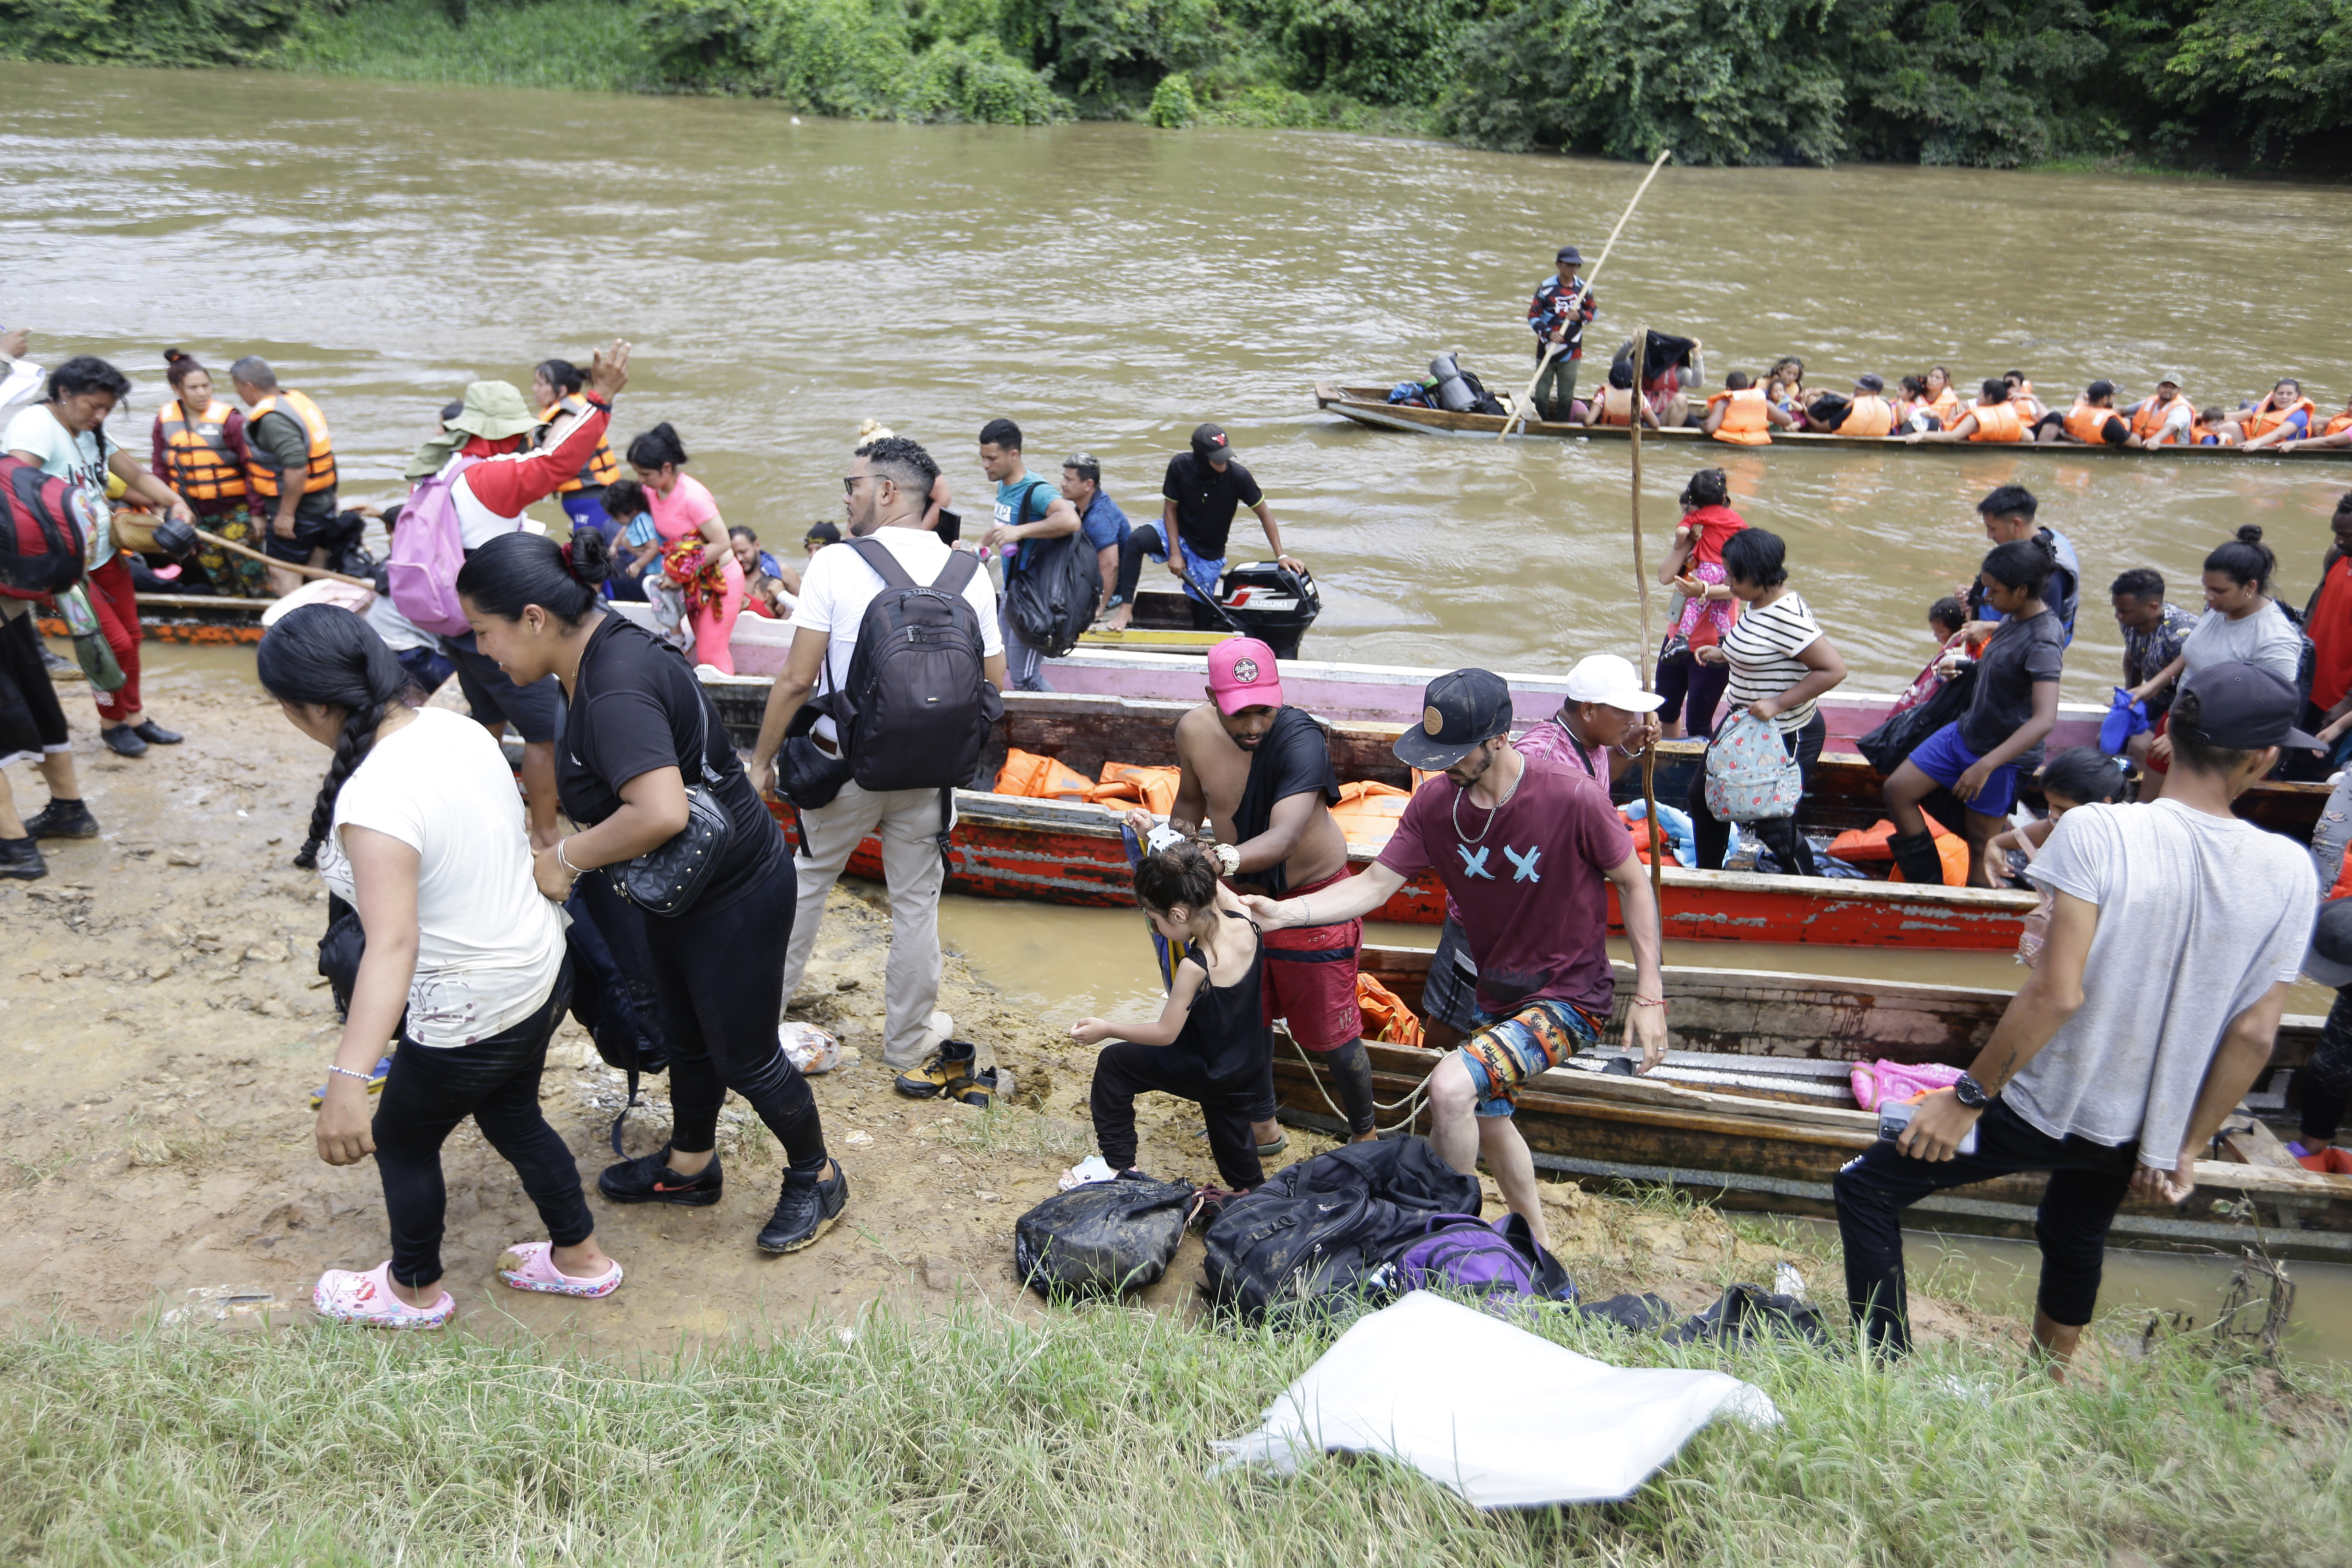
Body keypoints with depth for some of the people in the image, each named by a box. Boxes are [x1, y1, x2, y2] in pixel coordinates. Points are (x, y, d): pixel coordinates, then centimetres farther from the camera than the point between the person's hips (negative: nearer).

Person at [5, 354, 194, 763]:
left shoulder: (91, 433, 10)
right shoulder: (35, 424, -18)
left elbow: (138, 475, 6)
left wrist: (176, 503, -12)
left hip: (105, 552, 9)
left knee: (130, 636, 15)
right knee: (116, 643, -5)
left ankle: (134, 717, 30)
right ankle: (112, 723, 17)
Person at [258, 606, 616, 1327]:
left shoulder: (373, 799, -30)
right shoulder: (455, 727, -4)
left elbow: (391, 946, -38)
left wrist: (348, 1081, -44)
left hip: (473, 1017, -8)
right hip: (542, 970, 8)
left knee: (401, 1140, 19)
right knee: (513, 1117, 29)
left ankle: (414, 1290, 42)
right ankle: (580, 1258, 45)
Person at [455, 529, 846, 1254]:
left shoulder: (615, 693, -32)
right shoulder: (602, 644, -2)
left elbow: (661, 813, -44)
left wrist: (567, 857, -30)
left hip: (735, 895, -10)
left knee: (744, 1057, 8)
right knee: (685, 1038, 26)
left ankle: (816, 1179, 31)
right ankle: (689, 1167, 47)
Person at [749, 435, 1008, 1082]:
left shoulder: (835, 565, -14)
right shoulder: (970, 574, -4)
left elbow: (797, 679, -15)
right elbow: (994, 687, -1)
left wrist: (762, 760, -3)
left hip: (844, 763, -2)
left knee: (805, 883, 18)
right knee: (916, 905, 13)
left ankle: (764, 1014, 34)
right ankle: (909, 1051, 24)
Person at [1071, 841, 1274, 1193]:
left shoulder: (1196, 968, -33)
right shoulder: (1245, 923, -17)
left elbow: (1165, 1033, -21)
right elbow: (1219, 891, 7)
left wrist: (1106, 1029, -11)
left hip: (1210, 1074, -7)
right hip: (1253, 1066, 7)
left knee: (1114, 1063, 8)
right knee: (1229, 1129, 30)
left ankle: (1118, 1164, 15)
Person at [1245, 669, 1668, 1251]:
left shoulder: (1574, 799, -25)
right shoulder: (1435, 803, -10)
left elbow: (1633, 884, -12)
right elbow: (1375, 885, -11)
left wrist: (1649, 995, -12)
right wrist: (1285, 912, -26)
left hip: (1568, 996, -7)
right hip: (1494, 993, 7)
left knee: (1451, 1088, -26)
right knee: (1486, 1118, 25)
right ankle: (1536, 1241, 50)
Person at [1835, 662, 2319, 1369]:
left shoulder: (2095, 832, -21)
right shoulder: (2290, 872, -7)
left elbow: (2056, 993, -25)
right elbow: (2254, 1035, -3)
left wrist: (1968, 1097, -14)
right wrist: (2186, 1148, 9)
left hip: (2041, 1105, -5)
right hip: (2141, 1131, 6)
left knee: (1865, 1189, 8)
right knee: (2075, 1239, 32)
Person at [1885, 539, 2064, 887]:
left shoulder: (2042, 643, -28)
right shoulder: (2014, 617, -1)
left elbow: (2044, 721, -37)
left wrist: (1986, 766, -40)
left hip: (2004, 754, -9)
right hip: (1965, 732, 9)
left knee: (1980, 840, 4)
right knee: (1898, 789, 6)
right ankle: (1930, 888, 15)